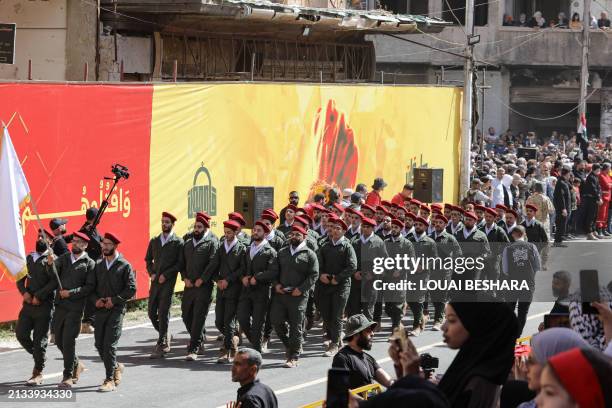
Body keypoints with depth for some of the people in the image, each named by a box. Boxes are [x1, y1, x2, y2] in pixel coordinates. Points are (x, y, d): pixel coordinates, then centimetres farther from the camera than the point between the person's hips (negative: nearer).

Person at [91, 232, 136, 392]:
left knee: (109, 344, -12)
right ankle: (116, 367, 31)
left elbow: (131, 289, -6)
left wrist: (114, 300, -13)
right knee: (99, 344, 7)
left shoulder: (124, 266, -2)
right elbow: (92, 287, 15)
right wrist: (96, 300, -4)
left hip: (116, 309, -6)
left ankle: (110, 380, -9)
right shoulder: (98, 265, 13)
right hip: (100, 309, 6)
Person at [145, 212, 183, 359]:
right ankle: (165, 337, 28)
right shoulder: (154, 241, 14)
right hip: (155, 281, 5)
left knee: (163, 313, -8)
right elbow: (148, 260, 19)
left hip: (168, 282, -5)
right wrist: (151, 273, 1)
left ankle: (161, 346, -4)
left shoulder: (178, 242, -2)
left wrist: (165, 275, -13)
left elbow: (180, 263, -7)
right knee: (152, 312, 6)